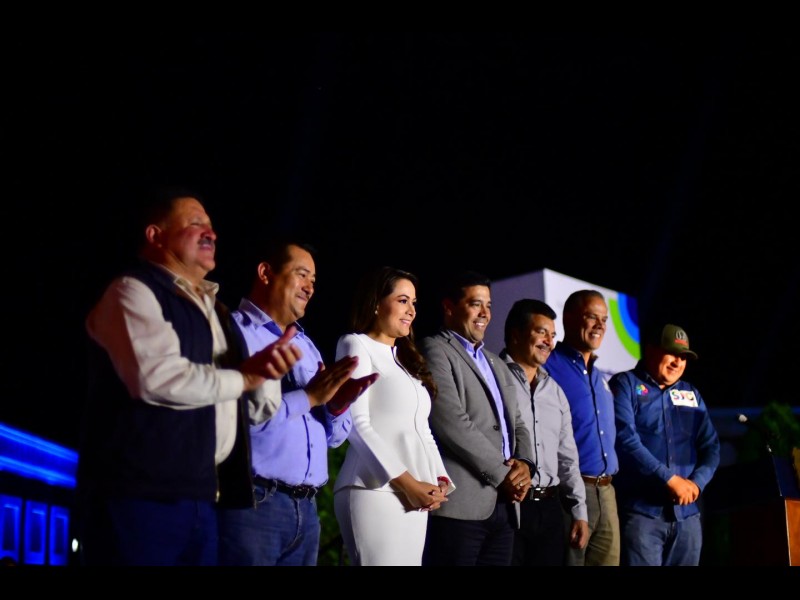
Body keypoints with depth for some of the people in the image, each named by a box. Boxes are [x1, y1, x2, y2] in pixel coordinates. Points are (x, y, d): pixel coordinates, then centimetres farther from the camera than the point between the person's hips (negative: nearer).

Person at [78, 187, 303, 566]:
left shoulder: (212, 308, 22)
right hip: (140, 494, -8)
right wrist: (244, 376, -6)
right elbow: (159, 378, -21)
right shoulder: (133, 291, -4)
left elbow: (258, 409, 22)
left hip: (200, 496, 8)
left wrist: (266, 370, -2)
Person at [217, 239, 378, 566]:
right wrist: (309, 397, -15)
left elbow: (334, 437, 18)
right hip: (250, 502, -7)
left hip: (307, 508, 7)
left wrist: (337, 405, -3)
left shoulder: (306, 344, 18)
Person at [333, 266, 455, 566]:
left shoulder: (407, 358, 24)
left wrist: (440, 480, 2)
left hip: (416, 496, 7)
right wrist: (406, 482, -14)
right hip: (376, 489, -7)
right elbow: (357, 425, -9)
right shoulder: (357, 345, 2)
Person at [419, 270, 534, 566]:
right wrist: (503, 473, -10)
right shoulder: (434, 350, -2)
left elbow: (517, 424, 21)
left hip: (504, 505, 8)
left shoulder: (497, 364, 24)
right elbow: (453, 423, -13)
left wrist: (523, 463, -1)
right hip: (459, 503, -8)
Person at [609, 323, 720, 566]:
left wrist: (696, 482, -6)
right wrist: (669, 479, -15)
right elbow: (625, 440, -12)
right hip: (641, 511, -6)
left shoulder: (691, 394, 19)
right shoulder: (625, 385, 1)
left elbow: (710, 445, 13)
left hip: (687, 514, 6)